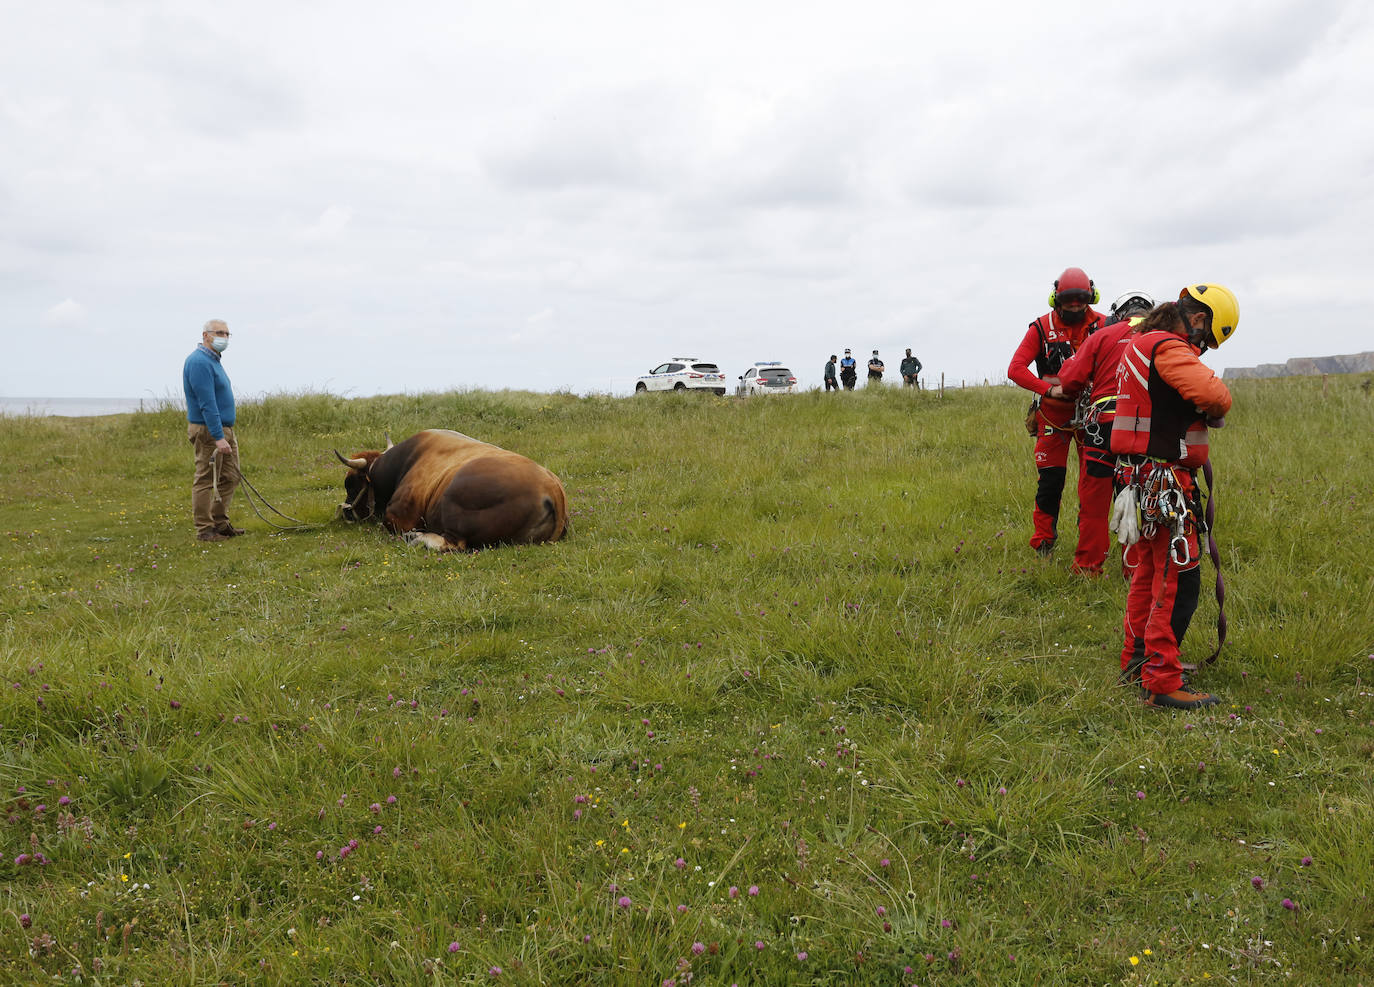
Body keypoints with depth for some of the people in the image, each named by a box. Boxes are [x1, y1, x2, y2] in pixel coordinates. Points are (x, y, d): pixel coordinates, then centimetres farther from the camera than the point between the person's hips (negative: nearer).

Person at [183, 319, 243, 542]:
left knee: (230, 477, 13)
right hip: (208, 431, -10)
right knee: (206, 481, -3)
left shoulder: (213, 360, 16)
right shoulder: (199, 362, -17)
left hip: (225, 429, 10)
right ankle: (204, 529, 2)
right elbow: (207, 404, -23)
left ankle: (220, 522, 22)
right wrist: (218, 437, -25)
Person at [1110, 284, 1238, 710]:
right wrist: (1217, 411, -8)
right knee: (1177, 582, -7)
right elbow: (1214, 395, -30)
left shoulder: (1140, 343, 15)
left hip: (1142, 478, 11)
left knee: (1149, 572, 21)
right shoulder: (1168, 348, -17)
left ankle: (1136, 659, 33)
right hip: (1164, 482, -11)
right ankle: (1161, 683, -5)